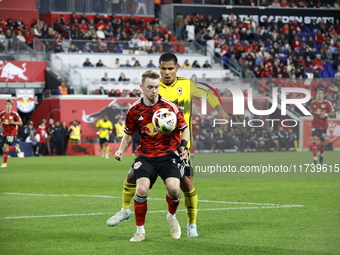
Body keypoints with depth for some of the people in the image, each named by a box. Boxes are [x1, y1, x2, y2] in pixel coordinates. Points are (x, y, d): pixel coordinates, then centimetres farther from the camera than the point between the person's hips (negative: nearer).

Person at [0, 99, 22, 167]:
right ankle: (16, 147, 33)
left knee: (6, 147, -18)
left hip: (11, 133, -5)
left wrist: (13, 122, -19)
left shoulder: (14, 114, -6)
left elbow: (20, 123, -2)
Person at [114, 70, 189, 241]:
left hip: (169, 154, -1)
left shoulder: (170, 107, -5)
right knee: (142, 189, -22)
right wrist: (121, 150, -3)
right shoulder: (134, 110, 1)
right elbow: (129, 135, 15)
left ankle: (171, 216, 12)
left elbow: (185, 129, 5)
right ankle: (140, 231, -2)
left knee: (173, 188, -24)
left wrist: (183, 146, -13)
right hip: (146, 155, 1)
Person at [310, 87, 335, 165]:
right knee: (314, 139, -18)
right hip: (315, 125, 1)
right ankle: (315, 159, -21)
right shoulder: (313, 103, 2)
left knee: (322, 142, 10)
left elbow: (332, 113, -2)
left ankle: (321, 154, 42)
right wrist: (311, 111, -5)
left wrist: (326, 114, -21)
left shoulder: (327, 103, -7)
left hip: (323, 126, -1)